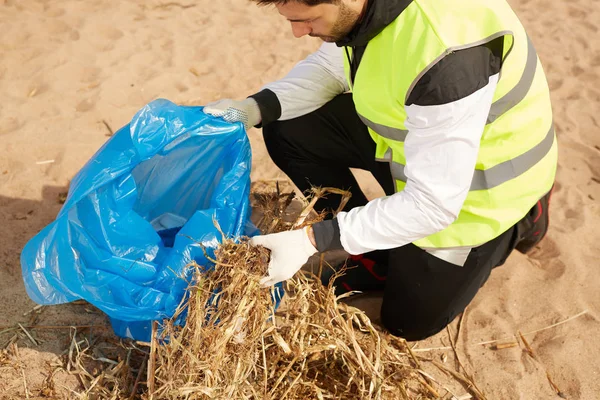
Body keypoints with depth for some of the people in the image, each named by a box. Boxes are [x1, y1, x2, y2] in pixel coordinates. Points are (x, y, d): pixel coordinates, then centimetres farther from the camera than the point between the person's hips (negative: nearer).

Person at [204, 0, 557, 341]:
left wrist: (313, 239, -31)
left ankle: (515, 225, 24)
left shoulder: (446, 53, -42)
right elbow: (330, 66, 2)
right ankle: (374, 253, 11)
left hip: (477, 191, -6)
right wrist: (256, 108, -15)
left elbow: (433, 204, -33)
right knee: (287, 131, -1)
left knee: (408, 323, 11)